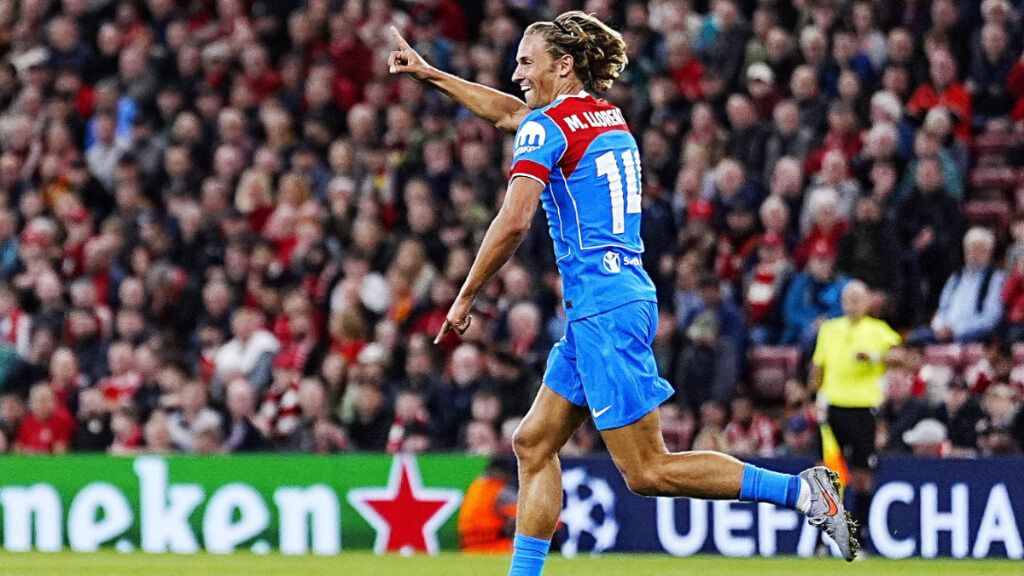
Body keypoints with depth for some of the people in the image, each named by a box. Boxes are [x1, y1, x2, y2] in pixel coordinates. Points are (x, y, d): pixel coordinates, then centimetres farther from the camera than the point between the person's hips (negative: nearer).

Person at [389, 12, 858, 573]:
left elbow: (513, 222, -19)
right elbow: (511, 113, 34)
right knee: (533, 443, 11)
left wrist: (465, 298, -8)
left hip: (605, 311, -10)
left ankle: (802, 490, -11)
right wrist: (429, 73, 38)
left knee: (647, 472, -9)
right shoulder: (608, 116, 17)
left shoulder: (549, 125, -9)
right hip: (598, 313, 10)